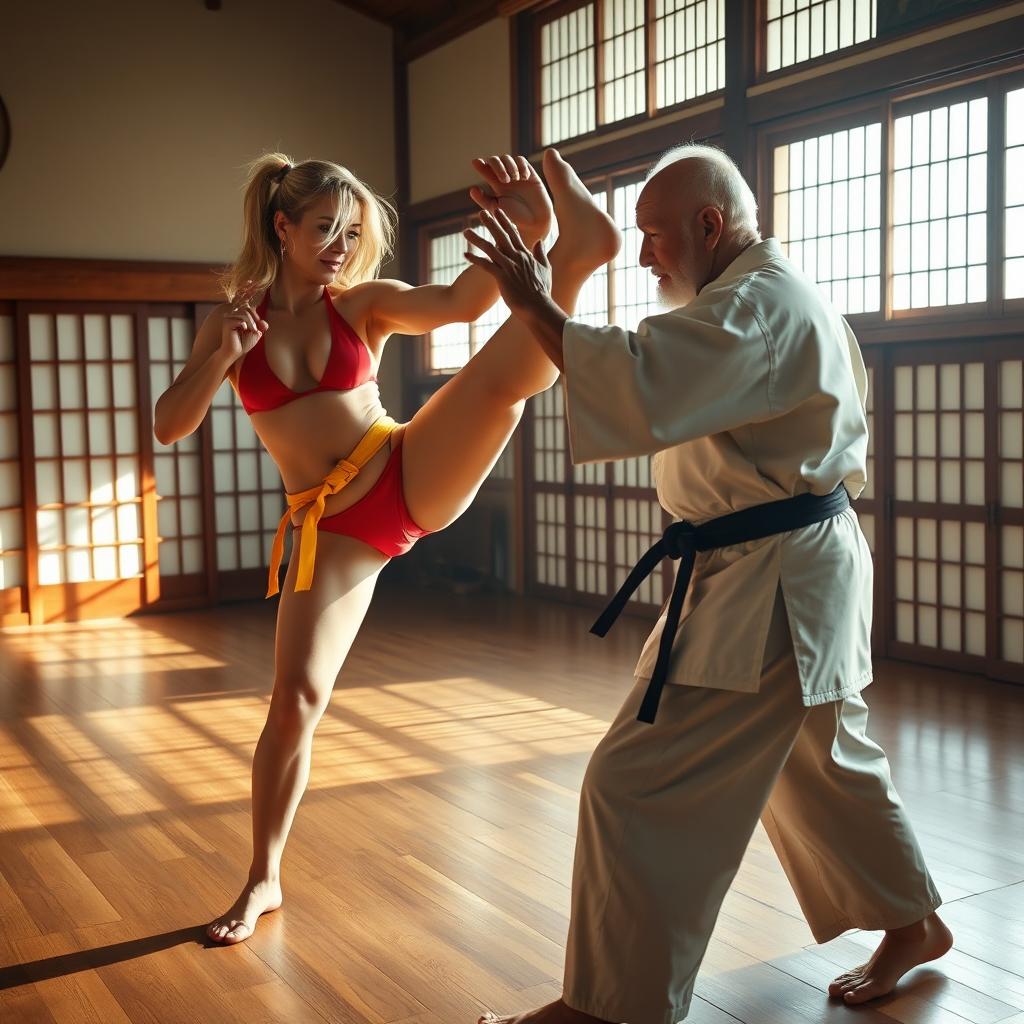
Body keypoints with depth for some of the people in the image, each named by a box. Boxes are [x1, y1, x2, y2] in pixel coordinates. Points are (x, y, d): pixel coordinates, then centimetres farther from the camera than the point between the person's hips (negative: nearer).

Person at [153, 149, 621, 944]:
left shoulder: (364, 303, -1)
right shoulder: (230, 320, 4)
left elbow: (460, 302, -19)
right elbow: (169, 427, -4)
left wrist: (525, 235, -37)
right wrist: (221, 357, -21)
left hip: (416, 479, 0)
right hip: (335, 526, 1)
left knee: (505, 373, -23)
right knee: (295, 701, 2)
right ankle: (264, 881, 18)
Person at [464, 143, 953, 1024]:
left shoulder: (757, 305, -19)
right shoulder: (780, 294, 16)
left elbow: (639, 388, -33)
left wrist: (539, 310, -24)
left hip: (770, 589, -11)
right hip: (795, 572, 11)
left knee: (638, 786, -7)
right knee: (823, 761, 25)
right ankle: (913, 924, 42)